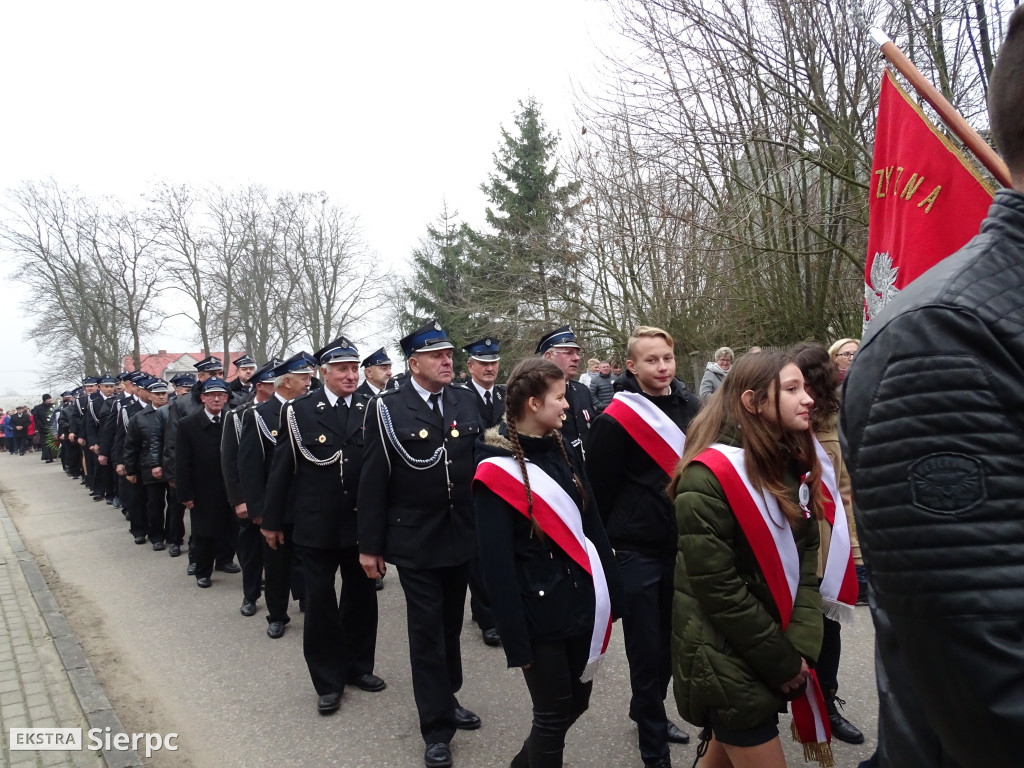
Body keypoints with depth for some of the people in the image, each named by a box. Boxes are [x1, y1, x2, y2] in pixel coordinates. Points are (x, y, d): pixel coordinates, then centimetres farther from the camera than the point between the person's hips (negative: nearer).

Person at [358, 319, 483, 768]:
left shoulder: (466, 401, 2)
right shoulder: (387, 408, -10)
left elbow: (481, 461, 5)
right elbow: (373, 481, -9)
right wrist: (370, 545, -8)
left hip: (462, 537, 4)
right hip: (415, 541, -4)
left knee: (451, 626, 20)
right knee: (427, 632, 6)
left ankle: (447, 698, 40)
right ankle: (436, 725, 20)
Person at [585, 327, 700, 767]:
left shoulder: (691, 406, 3)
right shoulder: (616, 420, -15)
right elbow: (598, 489, -10)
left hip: (682, 544, 6)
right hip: (637, 550, -6)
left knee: (671, 639, 19)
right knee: (647, 647, 4)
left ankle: (647, 711, 43)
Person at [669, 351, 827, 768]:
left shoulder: (795, 468, 4)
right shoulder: (709, 476, -20)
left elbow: (805, 565, 2)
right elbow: (719, 588, -21)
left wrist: (800, 650, -10)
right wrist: (783, 663, -14)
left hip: (777, 659, 7)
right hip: (727, 663, -7)